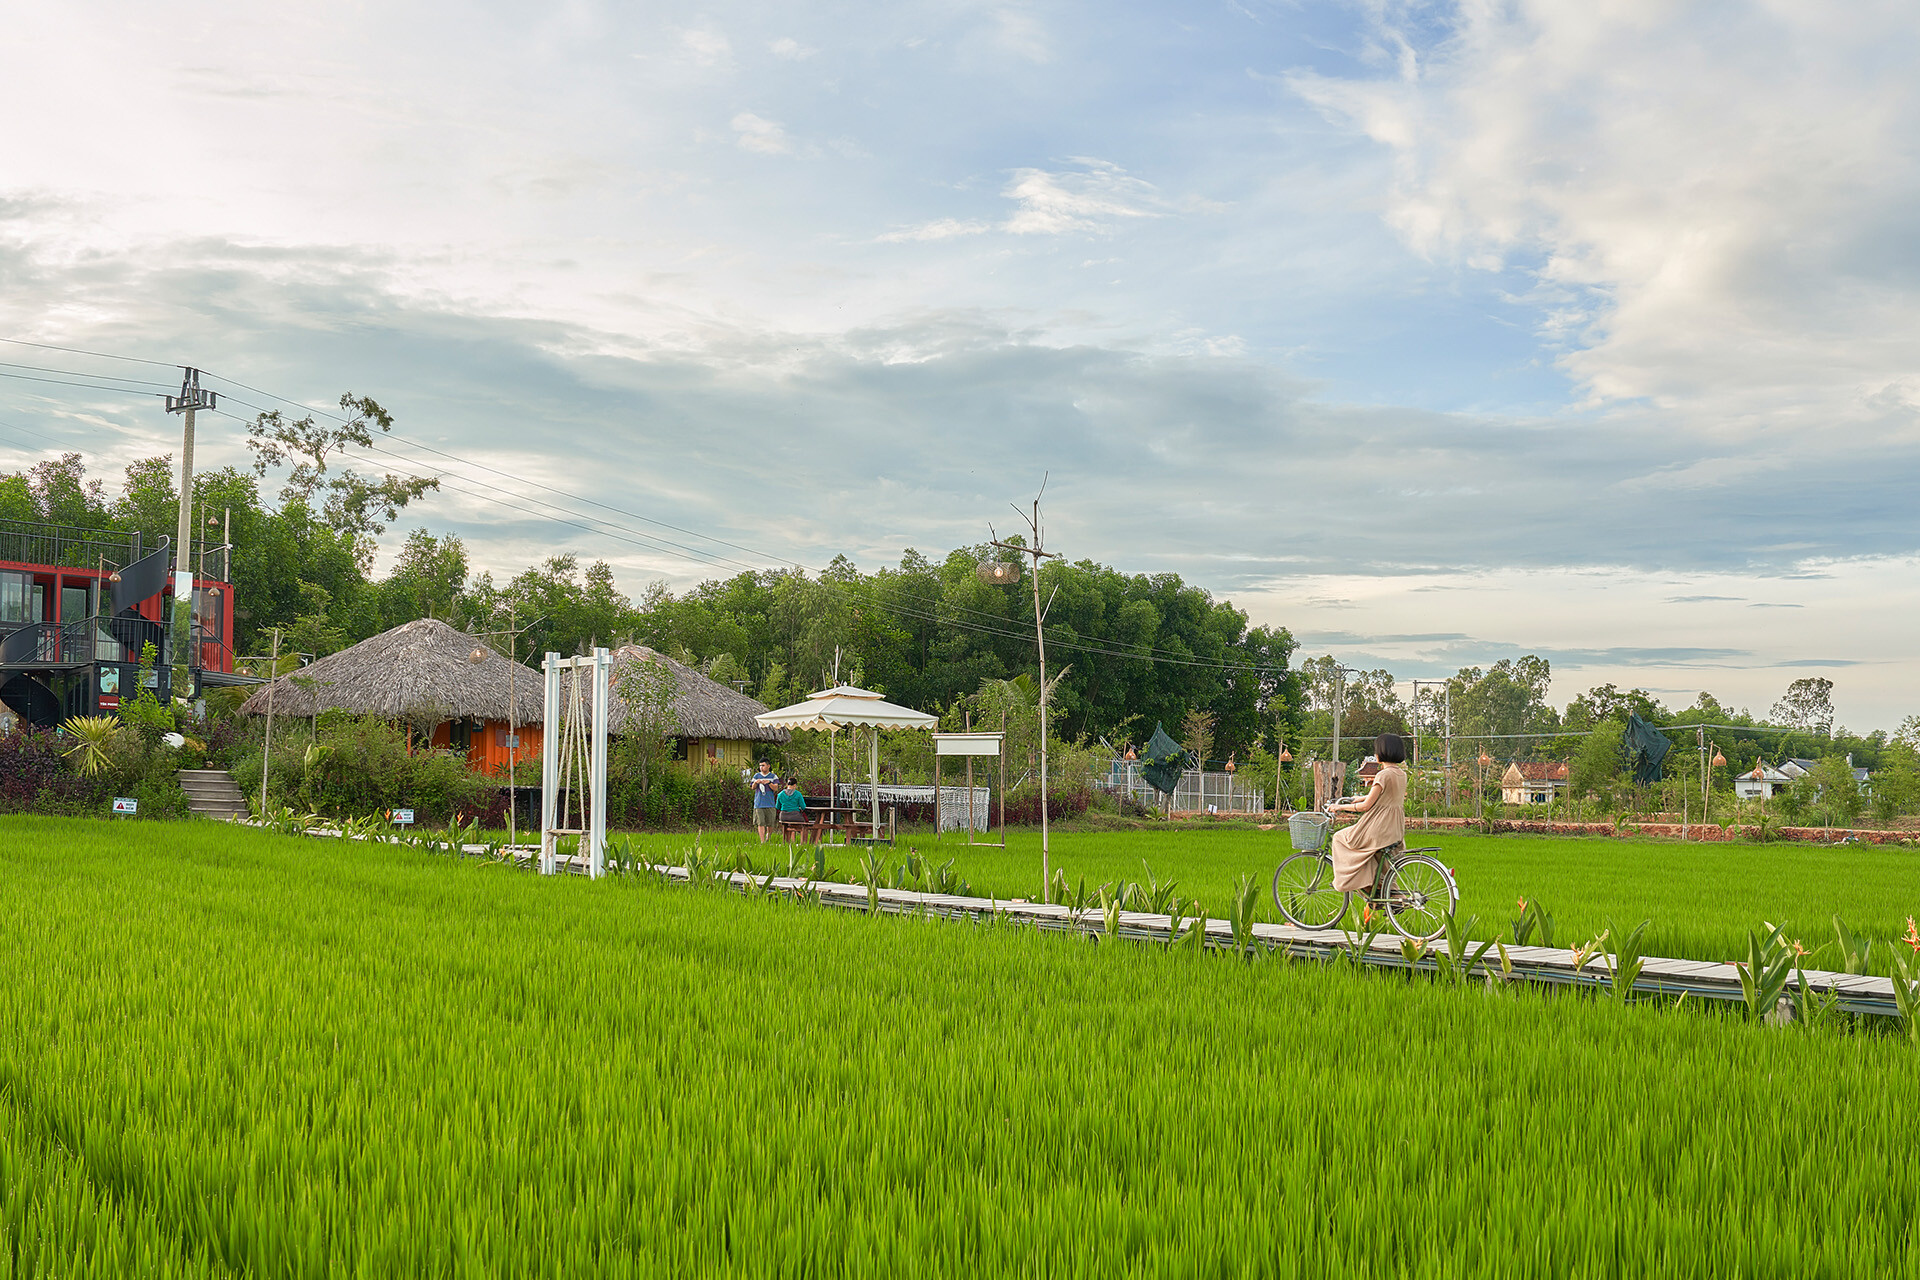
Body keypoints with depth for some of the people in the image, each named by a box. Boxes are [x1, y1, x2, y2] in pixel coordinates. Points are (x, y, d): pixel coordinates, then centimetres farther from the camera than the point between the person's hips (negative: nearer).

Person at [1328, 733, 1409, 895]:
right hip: (1396, 831, 9)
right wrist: (1358, 798, 31)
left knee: (1339, 838, 11)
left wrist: (1340, 807, -6)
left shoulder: (1384, 775, -19)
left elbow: (1366, 805, -17)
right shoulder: (1402, 774, 8)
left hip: (1379, 830, -9)